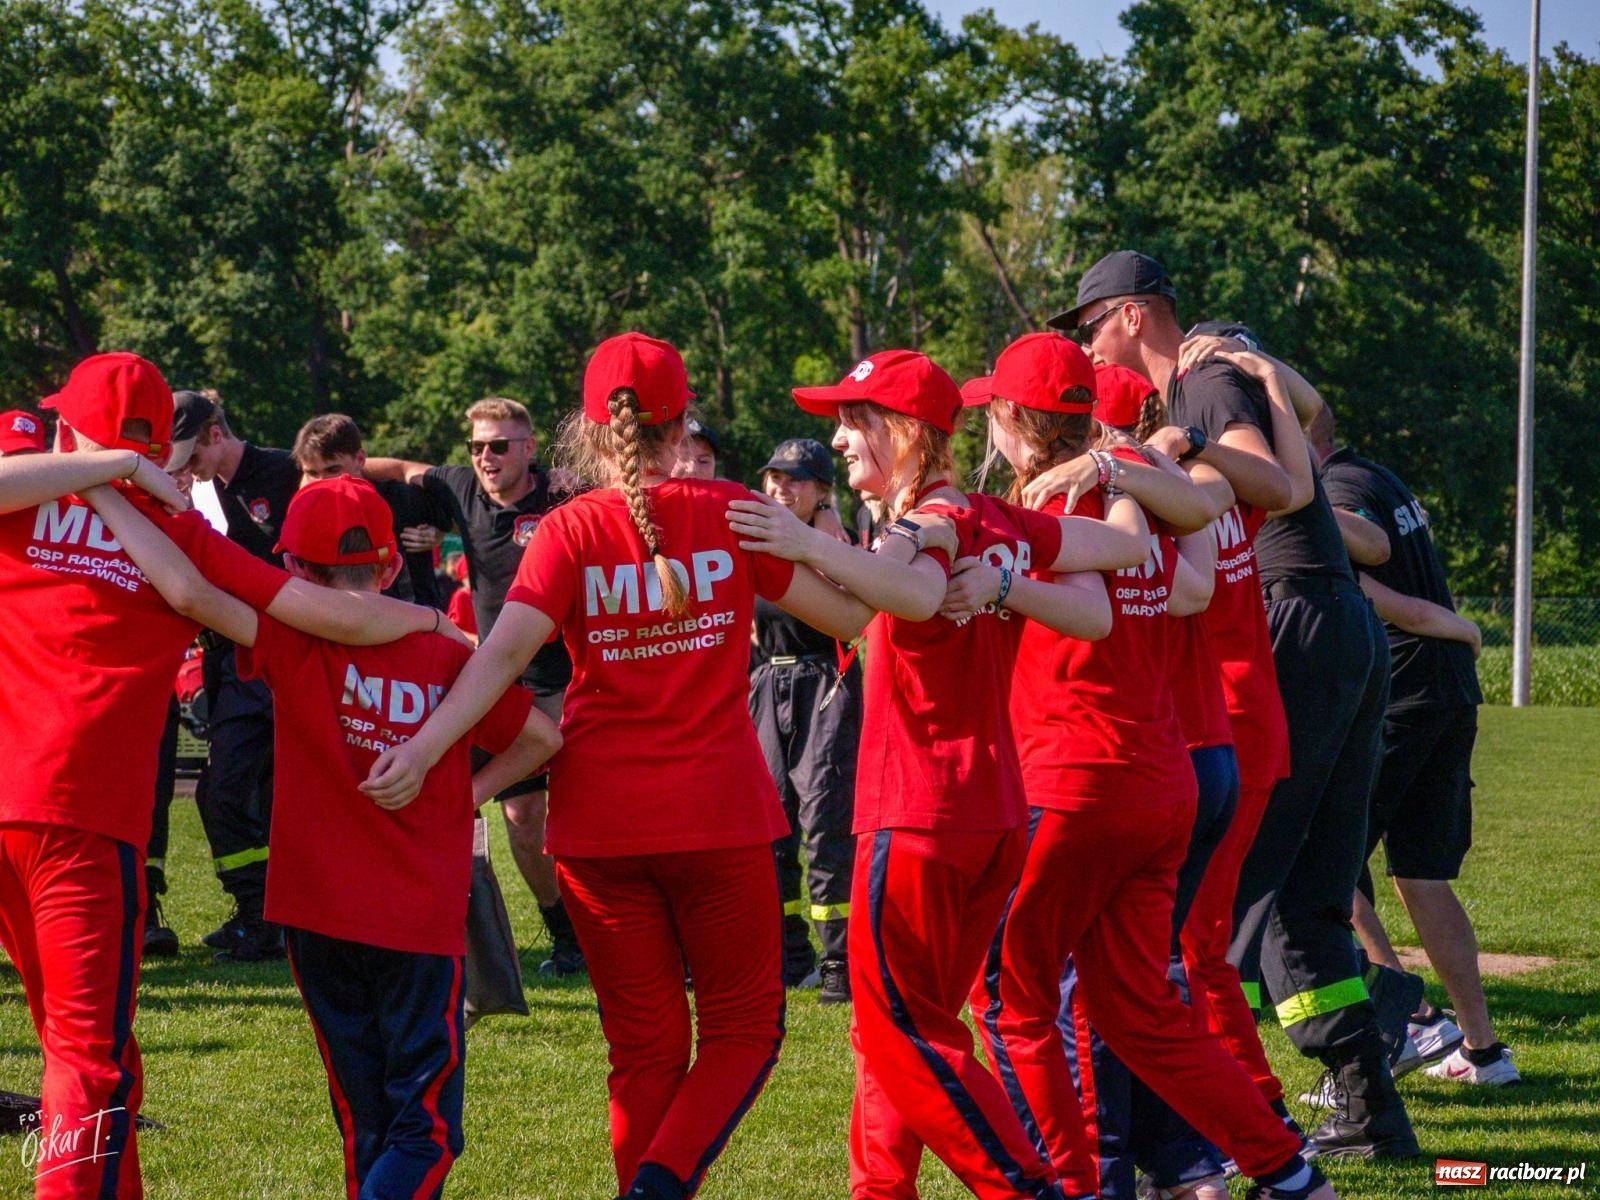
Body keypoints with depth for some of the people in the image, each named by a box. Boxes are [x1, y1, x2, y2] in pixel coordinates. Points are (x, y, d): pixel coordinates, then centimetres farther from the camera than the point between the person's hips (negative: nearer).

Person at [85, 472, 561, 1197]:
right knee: (427, 1126, 1)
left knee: (366, 1123, 14)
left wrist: (101, 493, -14)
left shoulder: (298, 641, -8)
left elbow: (190, 591, -21)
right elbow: (543, 736, 8)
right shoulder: (444, 653, 0)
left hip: (320, 916, 0)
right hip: (424, 920, 0)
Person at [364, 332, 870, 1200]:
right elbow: (850, 615, 1)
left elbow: (505, 650, -17)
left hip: (602, 819, 1)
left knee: (645, 1046, 12)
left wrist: (425, 747, -24)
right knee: (742, 1028, 10)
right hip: (718, 812, -1)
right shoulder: (729, 513, -2)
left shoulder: (571, 531, -3)